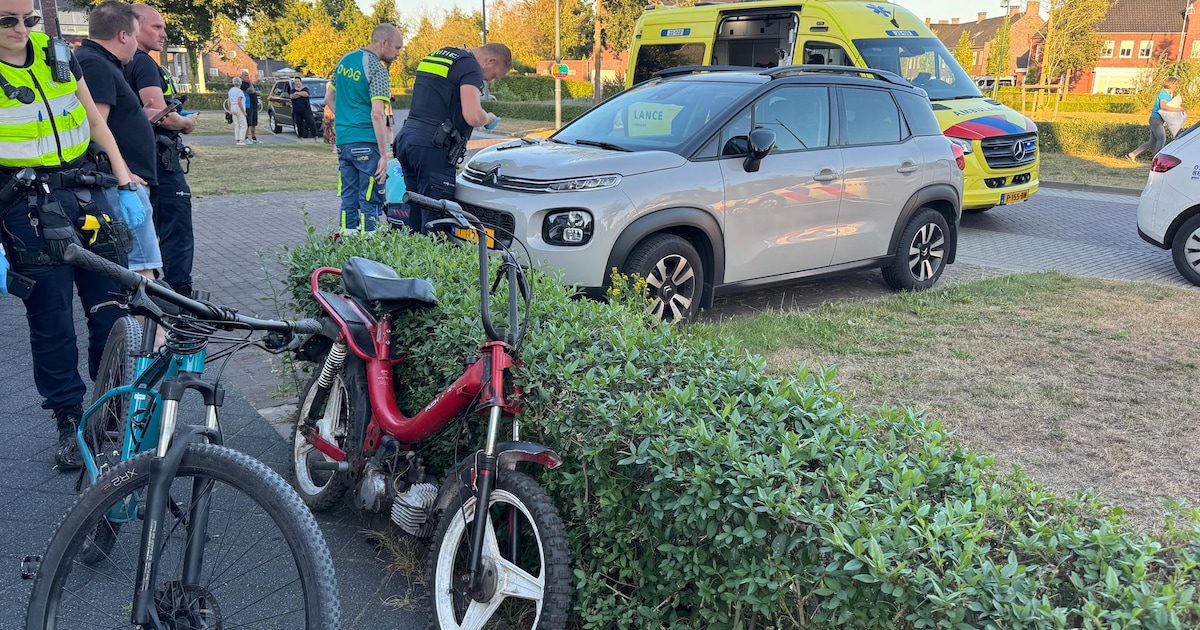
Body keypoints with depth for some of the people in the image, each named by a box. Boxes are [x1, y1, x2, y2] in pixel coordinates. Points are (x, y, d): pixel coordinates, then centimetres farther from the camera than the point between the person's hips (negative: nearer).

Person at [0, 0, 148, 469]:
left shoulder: (59, 56, 5)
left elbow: (96, 123, 15)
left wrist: (125, 185, 6)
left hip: (87, 194, 4)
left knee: (113, 308, 6)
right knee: (51, 321, 4)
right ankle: (69, 421, 18)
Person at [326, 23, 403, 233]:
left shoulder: (345, 59, 13)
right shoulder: (377, 69, -13)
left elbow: (329, 98, 21)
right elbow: (377, 114, -20)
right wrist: (384, 156, -19)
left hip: (343, 142, 8)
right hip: (366, 144, -8)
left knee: (348, 199, 13)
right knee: (371, 203, -3)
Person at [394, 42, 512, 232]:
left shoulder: (437, 55, 22)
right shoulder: (470, 67, -7)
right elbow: (473, 117, -20)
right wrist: (489, 119, 2)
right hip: (432, 147, -9)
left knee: (415, 210, 15)